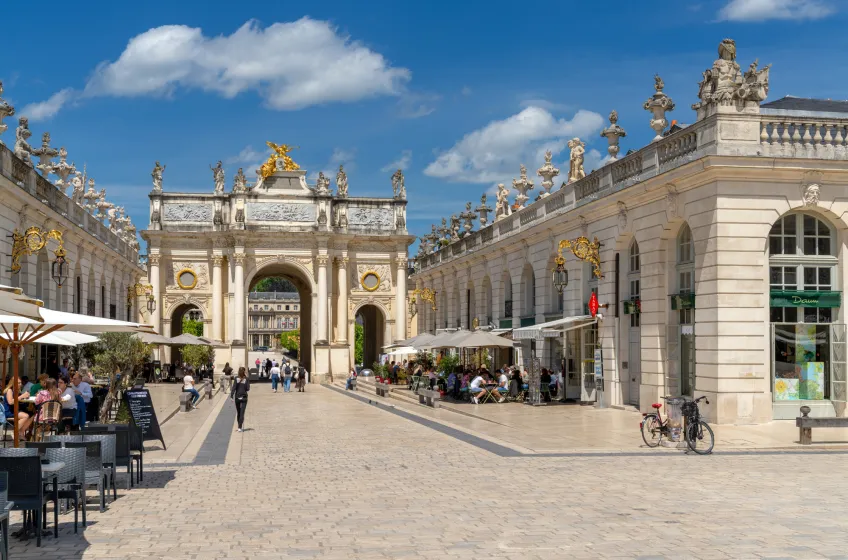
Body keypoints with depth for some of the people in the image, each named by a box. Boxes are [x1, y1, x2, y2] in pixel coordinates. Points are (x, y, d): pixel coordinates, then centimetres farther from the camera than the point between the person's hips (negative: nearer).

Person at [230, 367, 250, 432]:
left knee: (238, 413, 14)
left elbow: (233, 388, -11)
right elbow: (248, 389, -4)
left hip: (237, 398, 1)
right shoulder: (246, 380, -7)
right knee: (242, 413, -2)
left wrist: (232, 397, -11)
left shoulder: (236, 379, -5)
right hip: (244, 398, -1)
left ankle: (240, 427, 21)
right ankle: (240, 427, -11)